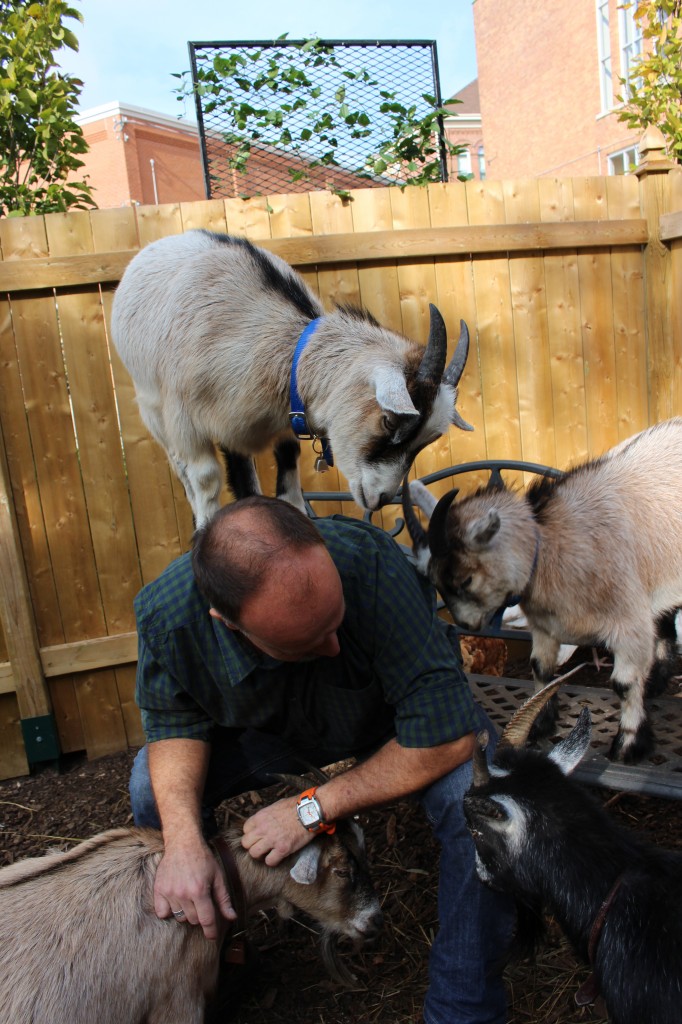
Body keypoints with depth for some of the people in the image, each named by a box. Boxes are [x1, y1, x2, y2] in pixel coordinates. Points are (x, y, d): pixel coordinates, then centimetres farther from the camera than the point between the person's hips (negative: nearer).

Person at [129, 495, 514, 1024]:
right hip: (271, 727, 3)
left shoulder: (374, 567, -42)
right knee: (153, 786, -14)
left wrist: (314, 809, -31)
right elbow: (175, 723, -12)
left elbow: (446, 737, -38)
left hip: (391, 715, -2)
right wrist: (183, 837, -29)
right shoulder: (166, 614, -31)